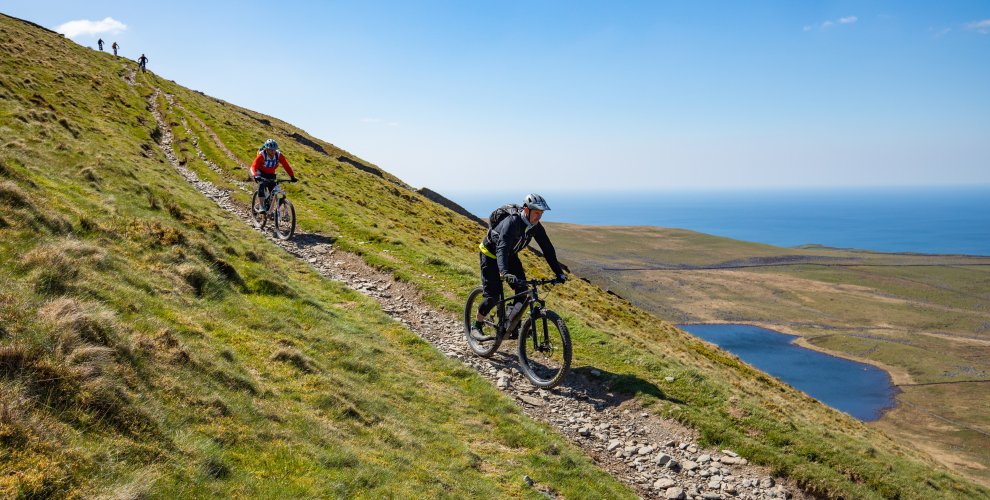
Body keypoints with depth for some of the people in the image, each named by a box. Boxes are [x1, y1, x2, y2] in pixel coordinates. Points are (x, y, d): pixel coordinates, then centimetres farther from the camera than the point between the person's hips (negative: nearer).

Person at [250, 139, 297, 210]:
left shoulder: (279, 155, -20)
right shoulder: (261, 155, -29)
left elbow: (286, 166, -21)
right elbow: (253, 167, -36)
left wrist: (292, 177, -33)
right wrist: (256, 176, -55)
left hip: (271, 175, 4)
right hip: (261, 173, -4)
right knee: (262, 185, -31)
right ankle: (262, 206, -29)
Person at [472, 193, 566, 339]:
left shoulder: (536, 227, -15)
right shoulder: (511, 223, -36)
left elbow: (547, 249, -10)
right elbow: (502, 249, -48)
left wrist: (559, 273, -17)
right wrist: (505, 273, -64)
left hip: (510, 255, 7)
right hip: (490, 255, -7)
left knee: (522, 289, -8)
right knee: (493, 296, -13)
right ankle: (477, 326, 8)